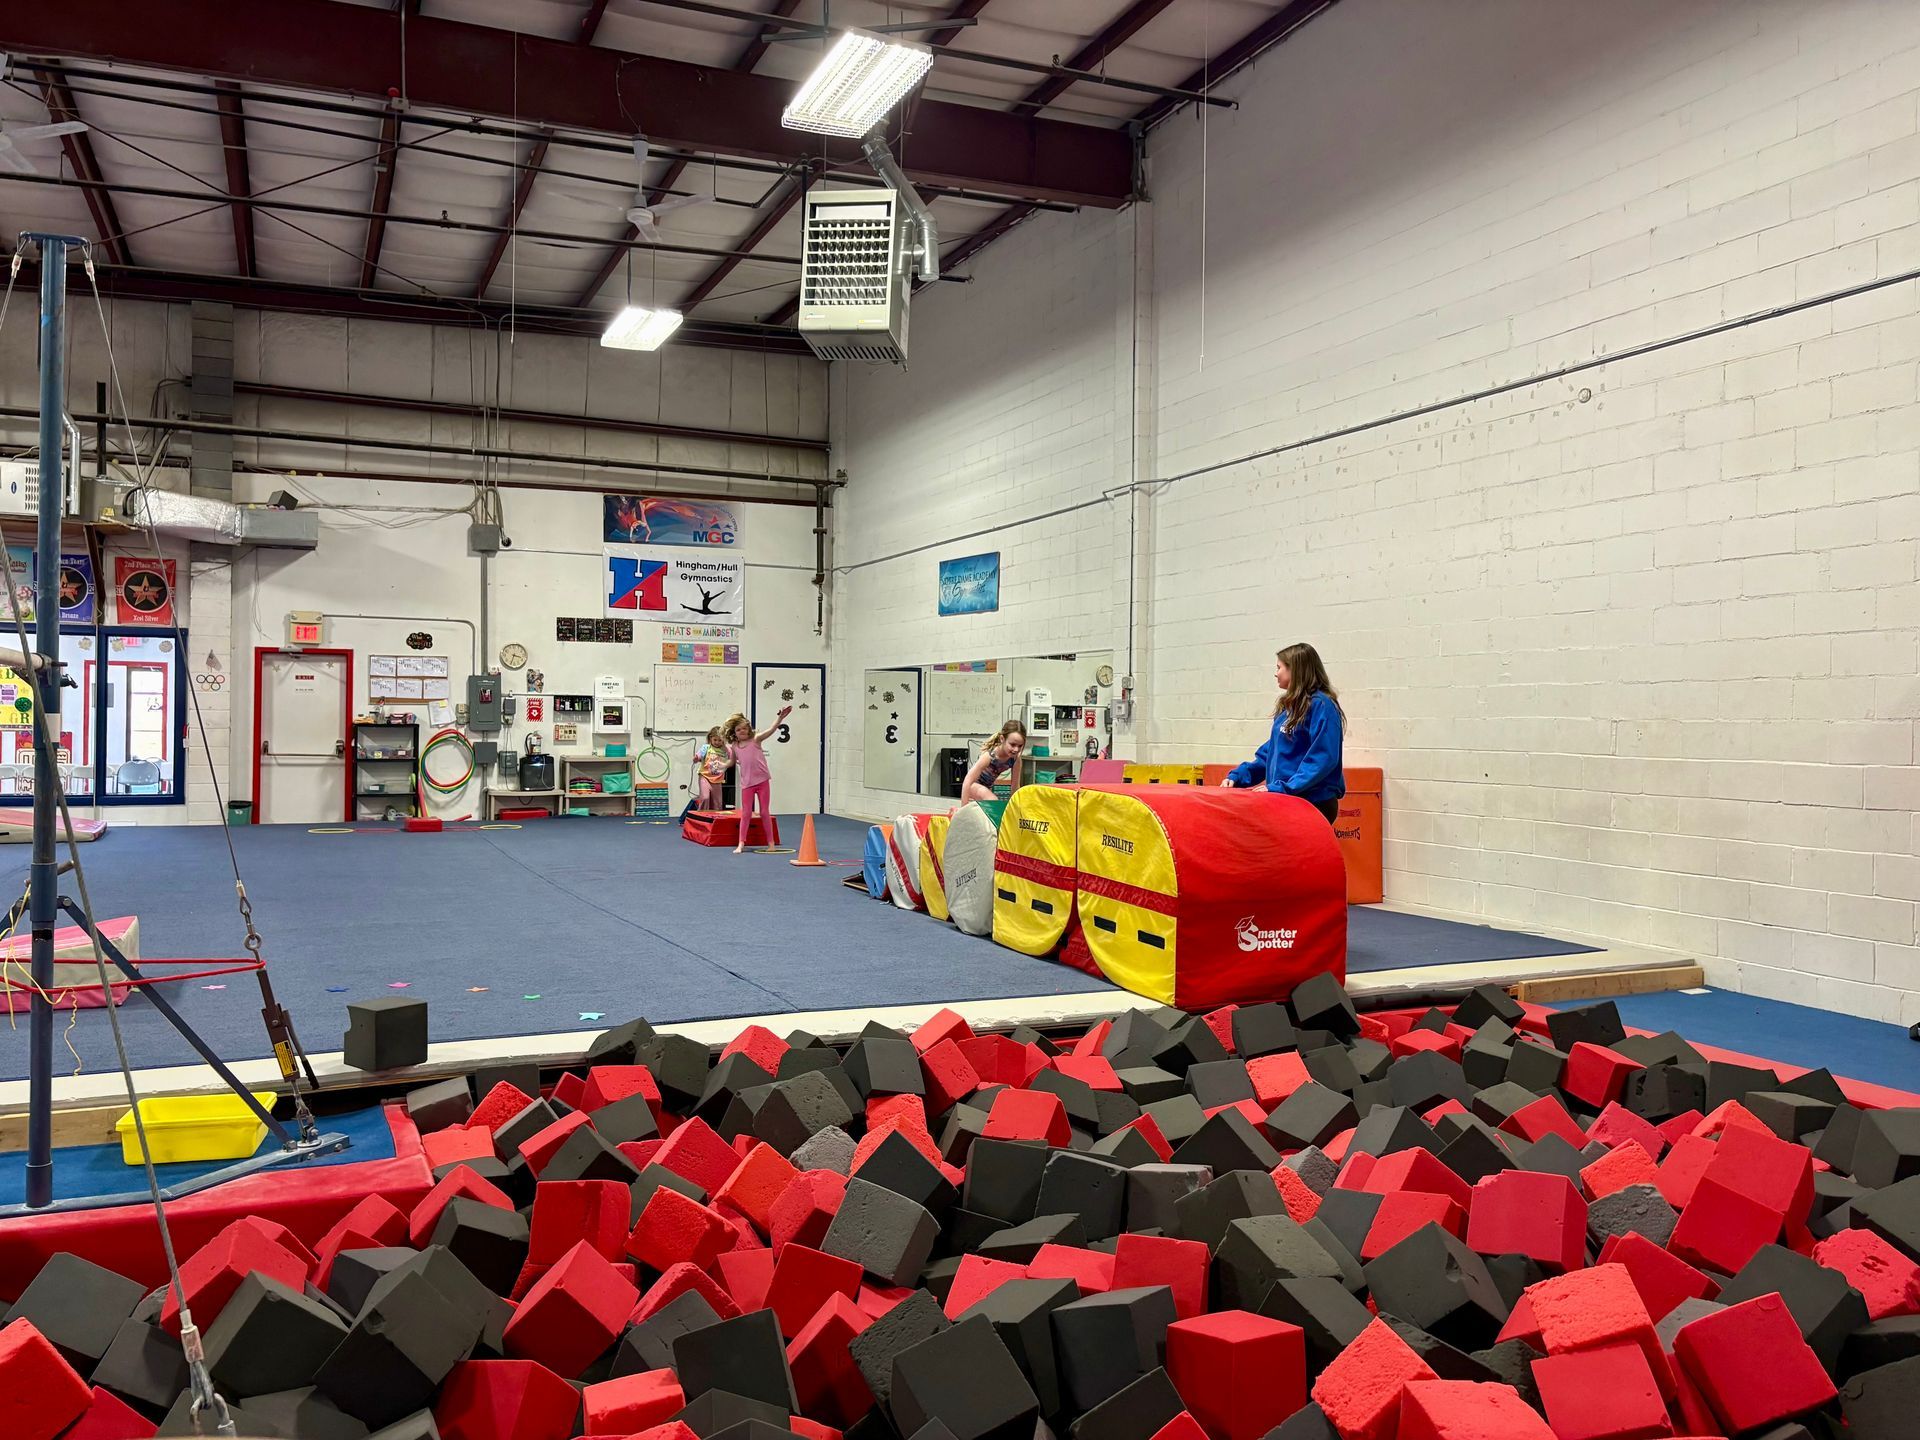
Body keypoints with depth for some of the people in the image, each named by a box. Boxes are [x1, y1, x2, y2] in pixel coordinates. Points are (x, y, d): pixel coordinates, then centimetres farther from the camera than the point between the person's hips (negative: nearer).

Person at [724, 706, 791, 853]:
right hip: (747, 783, 2)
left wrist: (780, 717, -31)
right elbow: (733, 762, 24)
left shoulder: (755, 739, -4)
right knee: (745, 813, 2)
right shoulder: (735, 747, 5)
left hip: (762, 780, -2)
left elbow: (771, 729, -18)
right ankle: (741, 844, 4)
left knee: (764, 812, 5)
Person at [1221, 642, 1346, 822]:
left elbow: (1323, 758, -21)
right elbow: (1270, 752, 20)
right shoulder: (1288, 706, 15)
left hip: (1315, 804, -8)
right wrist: (1237, 775, 9)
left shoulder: (1321, 706, -12)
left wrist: (1283, 787, -24)